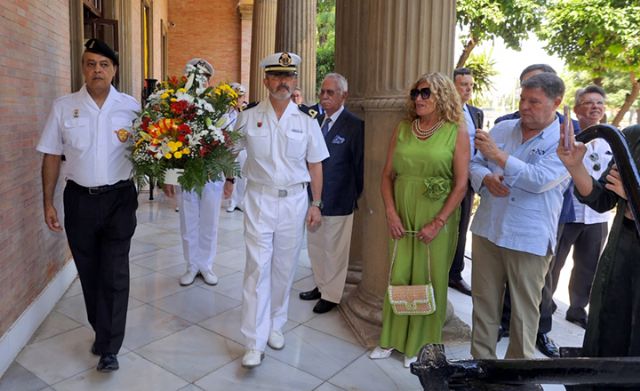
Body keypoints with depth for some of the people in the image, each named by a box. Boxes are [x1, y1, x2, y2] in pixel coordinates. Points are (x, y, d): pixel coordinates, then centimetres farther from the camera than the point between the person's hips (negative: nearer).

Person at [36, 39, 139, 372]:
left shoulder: (131, 107, -2)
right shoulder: (63, 107, 1)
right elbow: (52, 156, 4)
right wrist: (48, 202, 2)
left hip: (119, 198, -2)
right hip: (79, 199, 2)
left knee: (114, 274, 0)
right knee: (89, 271, 14)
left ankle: (108, 348, 11)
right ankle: (102, 331, 34)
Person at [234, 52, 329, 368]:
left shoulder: (306, 121, 3)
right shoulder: (248, 118, 0)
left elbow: (315, 165, 5)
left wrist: (315, 204, 2)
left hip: (294, 200, 2)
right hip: (259, 199, -1)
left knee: (284, 268, 11)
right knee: (257, 267, -4)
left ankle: (274, 324, 31)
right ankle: (255, 342, 3)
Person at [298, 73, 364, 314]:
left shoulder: (354, 126, -12)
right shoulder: (317, 121, 8)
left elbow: (359, 164, -9)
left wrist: (355, 196, -3)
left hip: (338, 200, -7)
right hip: (314, 196, 7)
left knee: (334, 249, 6)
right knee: (315, 244, 18)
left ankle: (331, 295, 23)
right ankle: (321, 285, 36)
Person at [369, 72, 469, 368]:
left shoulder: (456, 132, -5)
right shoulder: (402, 130, 5)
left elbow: (461, 184, -9)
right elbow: (387, 175, 6)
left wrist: (437, 223, -14)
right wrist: (390, 213, -5)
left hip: (437, 219, -3)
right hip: (401, 216, 3)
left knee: (429, 280, 8)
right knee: (398, 277, 10)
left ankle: (420, 343, 27)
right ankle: (393, 337, 28)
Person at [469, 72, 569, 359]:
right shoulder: (502, 129, 8)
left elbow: (540, 179, -20)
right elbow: (475, 163, 11)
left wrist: (497, 155, -23)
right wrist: (486, 179, -11)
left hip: (529, 240, -4)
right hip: (487, 231, 4)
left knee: (524, 310, 7)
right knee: (484, 303, 14)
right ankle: (481, 361, 30)